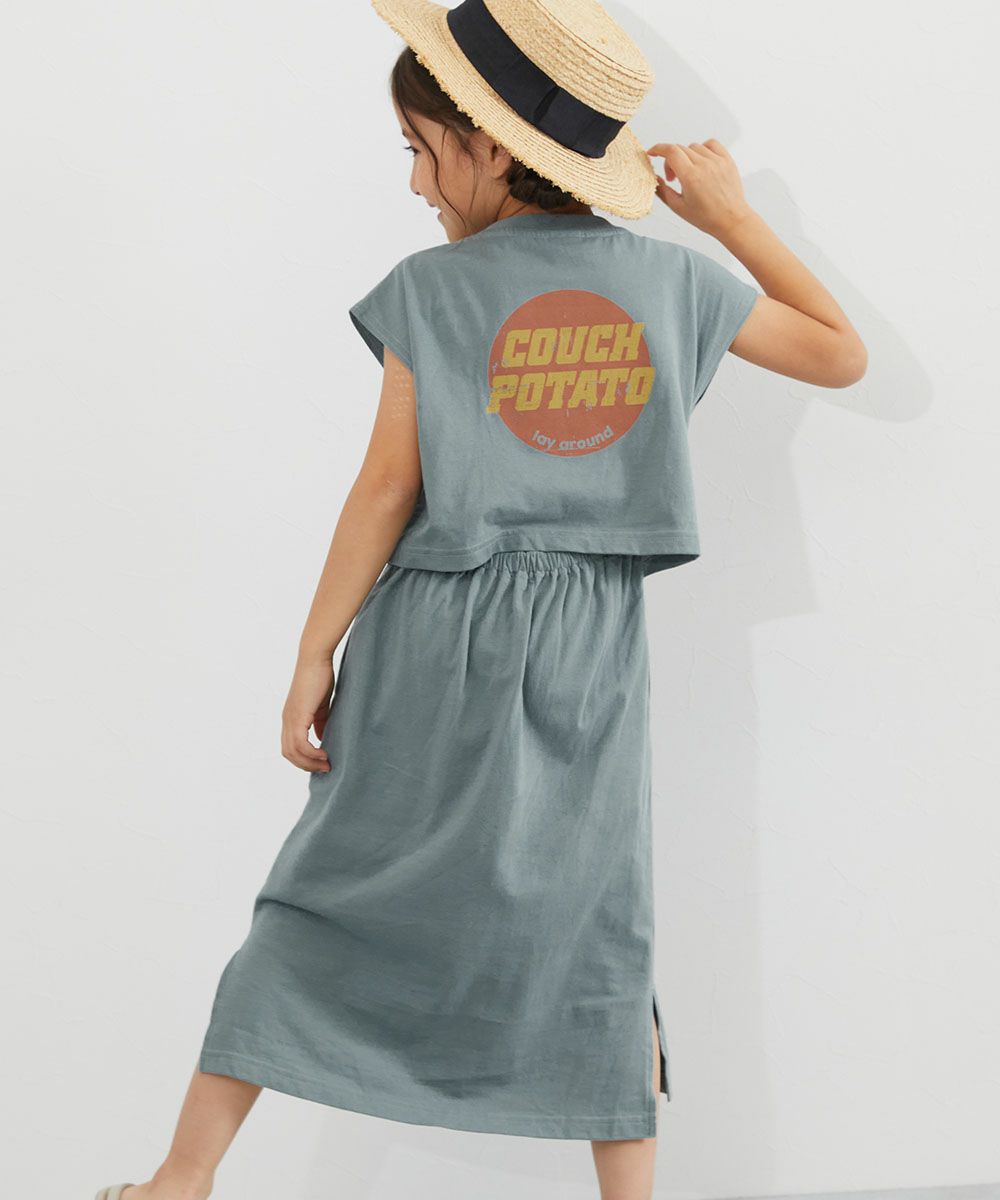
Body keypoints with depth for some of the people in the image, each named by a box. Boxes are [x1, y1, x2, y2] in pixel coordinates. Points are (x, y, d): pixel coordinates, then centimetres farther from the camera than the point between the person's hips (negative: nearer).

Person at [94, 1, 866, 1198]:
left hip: (435, 640, -1)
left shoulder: (433, 290, -7)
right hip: (588, 652, 1)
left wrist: (314, 655, 0)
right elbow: (841, 355, 12)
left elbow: (389, 487, -8)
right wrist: (730, 215, 15)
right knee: (593, 930, 9)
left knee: (327, 898, 9)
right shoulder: (673, 280, 1)